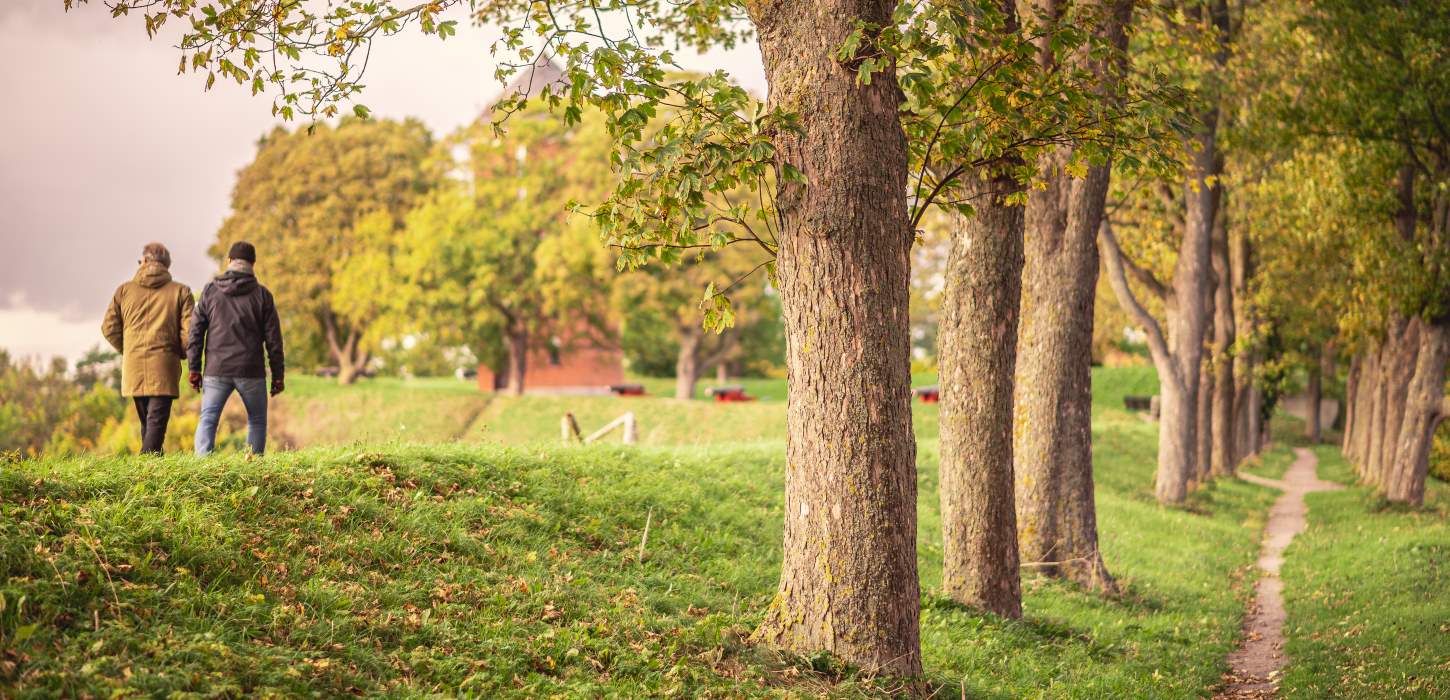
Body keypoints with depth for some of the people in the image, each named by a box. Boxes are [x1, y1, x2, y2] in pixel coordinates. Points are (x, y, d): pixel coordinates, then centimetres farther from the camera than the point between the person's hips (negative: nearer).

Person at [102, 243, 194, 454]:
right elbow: (189, 331, -5)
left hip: (133, 367, 3)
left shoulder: (124, 290, 8)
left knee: (147, 422, 15)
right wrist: (179, 353, 13)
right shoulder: (181, 292, 2)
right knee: (157, 421, -6)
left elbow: (109, 328, 6)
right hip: (164, 366, -3)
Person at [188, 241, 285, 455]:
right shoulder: (262, 294, 0)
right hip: (251, 372, 0)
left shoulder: (210, 291, 3)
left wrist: (194, 369, 5)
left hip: (216, 372, 0)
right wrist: (277, 375, 6)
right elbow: (273, 338, 0)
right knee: (257, 421, 14)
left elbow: (196, 331, 1)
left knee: (207, 421, 2)